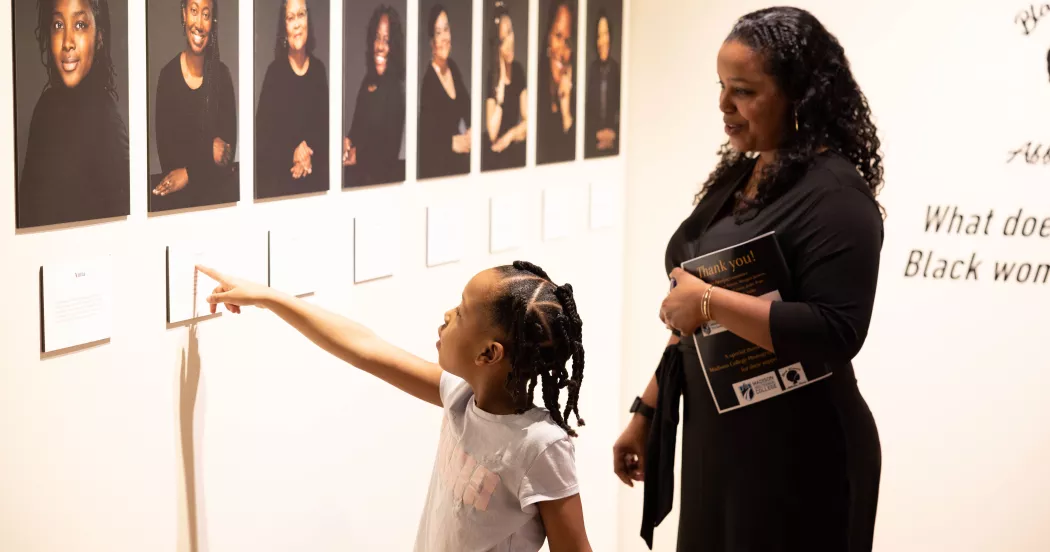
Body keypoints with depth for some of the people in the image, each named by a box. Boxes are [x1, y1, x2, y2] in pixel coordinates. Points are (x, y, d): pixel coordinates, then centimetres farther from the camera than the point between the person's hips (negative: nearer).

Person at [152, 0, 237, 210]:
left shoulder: (222, 75, 3)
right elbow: (165, 151, -3)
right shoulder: (167, 76, 1)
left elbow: (229, 148, -2)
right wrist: (207, 150, -15)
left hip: (217, 187, 1)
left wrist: (189, 173, -13)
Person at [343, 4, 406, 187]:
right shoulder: (367, 83, 12)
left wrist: (359, 156, -4)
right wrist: (347, 142, -1)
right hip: (357, 175, 6)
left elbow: (391, 152, -11)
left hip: (382, 178, -6)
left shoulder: (396, 89, -10)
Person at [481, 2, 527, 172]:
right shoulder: (491, 77, -10)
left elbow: (527, 120, 9)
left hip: (515, 151, 4)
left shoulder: (518, 70, 4)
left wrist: (511, 135, -8)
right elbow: (492, 134, -16)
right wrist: (499, 97, -20)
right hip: (495, 155, -4)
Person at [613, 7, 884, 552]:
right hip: (714, 441, 8)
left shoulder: (834, 195, -17)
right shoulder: (737, 177, 9)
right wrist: (647, 412, 18)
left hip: (795, 456, -8)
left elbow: (836, 335, -27)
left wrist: (710, 301, -25)